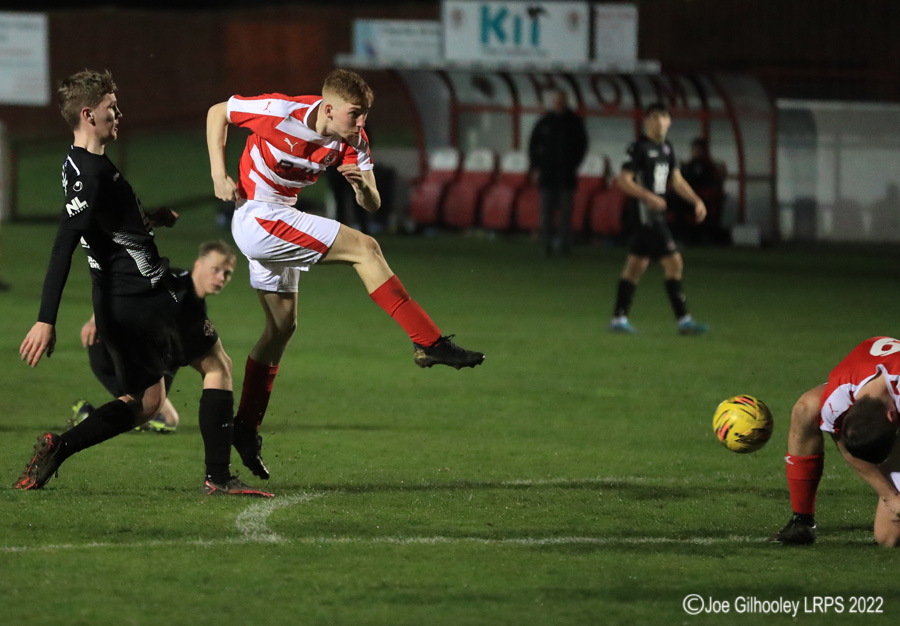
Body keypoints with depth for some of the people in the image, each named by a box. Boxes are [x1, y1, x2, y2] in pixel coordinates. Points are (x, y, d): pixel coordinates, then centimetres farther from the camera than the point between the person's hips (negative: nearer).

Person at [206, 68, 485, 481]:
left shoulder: (352, 142, -5)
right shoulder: (282, 113, -21)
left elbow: (372, 205, -6)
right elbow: (218, 113, -7)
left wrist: (362, 186, -29)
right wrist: (219, 174, -13)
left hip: (279, 222, 8)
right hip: (256, 214, -8)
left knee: (282, 324, 14)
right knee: (364, 249, -18)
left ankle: (246, 428, 23)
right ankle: (429, 343, -21)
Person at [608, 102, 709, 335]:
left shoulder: (667, 148, 15)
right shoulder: (640, 147, -11)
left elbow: (677, 180, 22)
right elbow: (624, 180, -15)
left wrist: (696, 200, 11)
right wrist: (649, 197, -25)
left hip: (656, 212, 9)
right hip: (645, 213, -9)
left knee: (636, 265, 9)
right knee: (673, 263, -11)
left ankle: (618, 318, 12)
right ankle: (683, 320, -10)